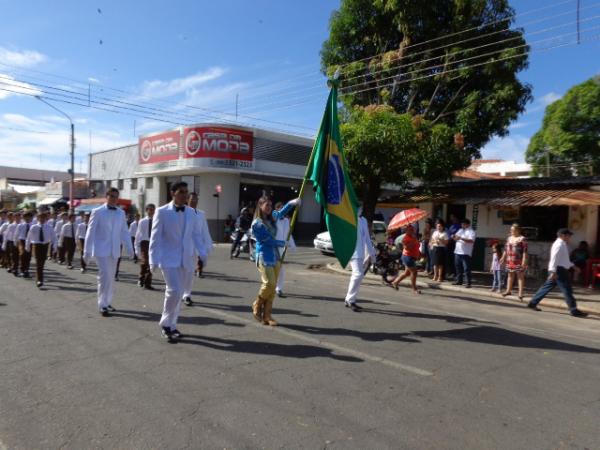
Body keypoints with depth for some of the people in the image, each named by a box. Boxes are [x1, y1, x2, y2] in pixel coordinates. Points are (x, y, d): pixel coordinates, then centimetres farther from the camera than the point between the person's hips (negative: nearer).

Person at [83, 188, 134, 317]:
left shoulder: (121, 213, 6)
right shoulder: (97, 212, -4)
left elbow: (124, 231, 8)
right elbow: (90, 232, -4)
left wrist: (129, 247, -1)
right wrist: (87, 251, -6)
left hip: (115, 250, 4)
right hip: (101, 250, -4)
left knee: (111, 277, 12)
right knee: (105, 276, -10)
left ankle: (107, 302, 26)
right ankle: (102, 305, 0)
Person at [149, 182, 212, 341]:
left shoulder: (191, 213, 6)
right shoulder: (162, 212, -5)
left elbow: (196, 235, 8)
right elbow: (155, 237, -6)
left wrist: (202, 254, -1)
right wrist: (154, 261, -11)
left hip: (186, 259, 4)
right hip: (169, 259, -4)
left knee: (179, 293, 10)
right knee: (174, 291, -12)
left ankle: (171, 325, 25)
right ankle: (165, 323, 9)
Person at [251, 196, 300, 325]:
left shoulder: (272, 217, 9)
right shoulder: (257, 223, -11)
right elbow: (268, 240, -10)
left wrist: (293, 202, 1)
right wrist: (282, 243, 2)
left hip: (275, 255, 7)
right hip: (264, 256, -7)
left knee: (273, 286, 3)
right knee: (269, 283, -16)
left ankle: (267, 315, 9)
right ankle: (257, 305, 11)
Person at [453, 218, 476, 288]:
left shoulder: (471, 231, -6)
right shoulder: (460, 230, 18)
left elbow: (471, 241, -20)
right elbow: (456, 237, 22)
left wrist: (461, 238, -27)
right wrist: (454, 237, -3)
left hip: (465, 253, -8)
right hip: (457, 252, 8)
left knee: (466, 268, -5)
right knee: (458, 267, 13)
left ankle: (468, 283, -2)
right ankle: (459, 280, 23)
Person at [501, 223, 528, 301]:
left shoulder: (522, 239, -8)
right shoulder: (509, 238, 13)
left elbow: (525, 251, -13)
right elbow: (506, 249, 18)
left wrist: (524, 261, -18)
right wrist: (503, 258, 17)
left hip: (519, 261, -7)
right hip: (510, 260, 7)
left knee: (520, 276, -2)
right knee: (510, 275, 15)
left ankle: (520, 293, 0)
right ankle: (508, 290, 25)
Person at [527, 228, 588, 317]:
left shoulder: (563, 245, 19)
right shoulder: (559, 245, -14)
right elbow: (554, 258, -23)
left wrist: (572, 266, 27)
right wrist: (553, 271, -28)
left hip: (561, 269, 11)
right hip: (559, 270, -11)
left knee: (547, 287, 11)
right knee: (567, 290, -4)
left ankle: (533, 303, 13)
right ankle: (574, 310, 3)